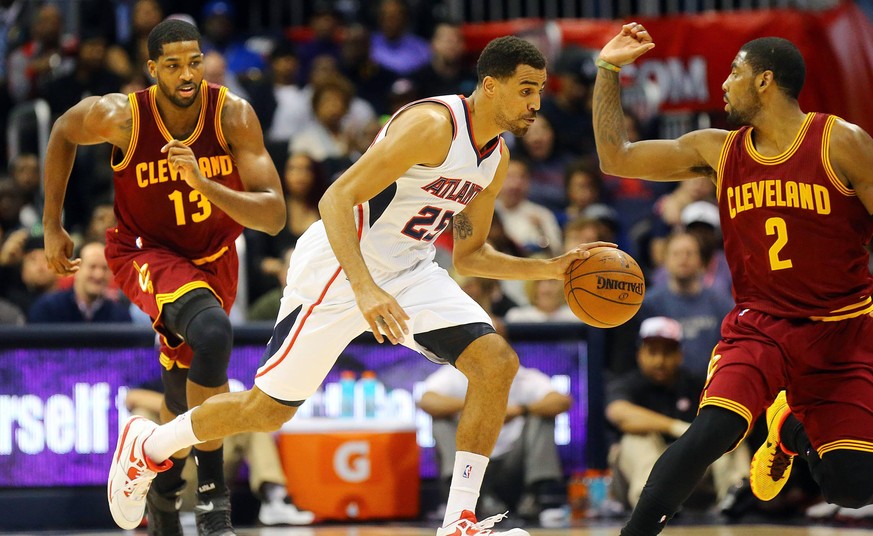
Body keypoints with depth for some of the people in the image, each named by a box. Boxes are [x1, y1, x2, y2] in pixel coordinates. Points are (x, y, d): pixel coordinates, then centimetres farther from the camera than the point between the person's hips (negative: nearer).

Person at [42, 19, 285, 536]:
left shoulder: (233, 115, -24)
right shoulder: (121, 115, -25)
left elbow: (274, 217, -28)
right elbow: (63, 133, -1)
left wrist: (204, 183, -43)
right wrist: (52, 227, 2)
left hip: (213, 258, 4)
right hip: (146, 251, -3)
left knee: (185, 395, 18)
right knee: (212, 333, -34)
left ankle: (162, 491, 48)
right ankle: (212, 491, -24)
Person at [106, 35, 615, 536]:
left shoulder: (496, 156, 4)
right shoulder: (433, 125, -23)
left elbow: (469, 255, 16)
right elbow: (337, 199, -27)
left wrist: (550, 268, 3)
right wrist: (365, 289, -37)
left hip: (410, 272, 8)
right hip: (339, 268, -8)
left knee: (497, 364, -13)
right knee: (267, 410, 2)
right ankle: (146, 448, 27)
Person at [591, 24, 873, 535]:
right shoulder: (719, 151, 4)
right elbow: (617, 157, 9)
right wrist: (608, 70, 5)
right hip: (759, 321, 1)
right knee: (713, 430, -27)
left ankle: (794, 427, 28)